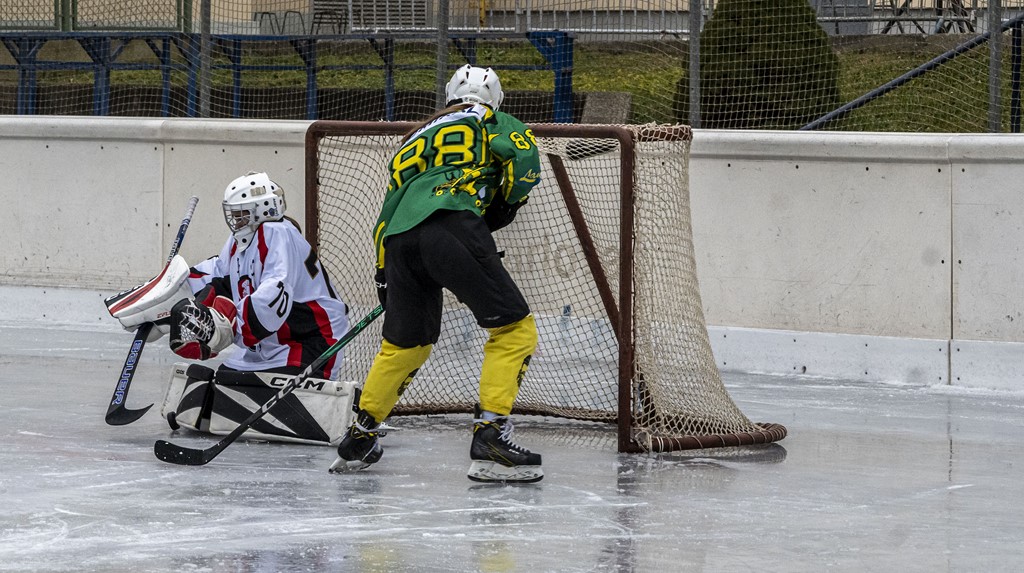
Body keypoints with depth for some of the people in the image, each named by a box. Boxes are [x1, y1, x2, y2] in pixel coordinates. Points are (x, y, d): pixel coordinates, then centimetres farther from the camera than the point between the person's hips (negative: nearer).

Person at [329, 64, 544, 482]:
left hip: (400, 240, 6)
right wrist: (503, 207, 16)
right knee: (513, 329, -2)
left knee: (405, 342, 25)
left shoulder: (416, 138, 36)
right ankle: (489, 437, -14)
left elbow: (388, 211, 34)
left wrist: (384, 276, 39)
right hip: (451, 225, -6)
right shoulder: (490, 120, 20)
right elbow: (524, 159, 0)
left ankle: (359, 439, 30)